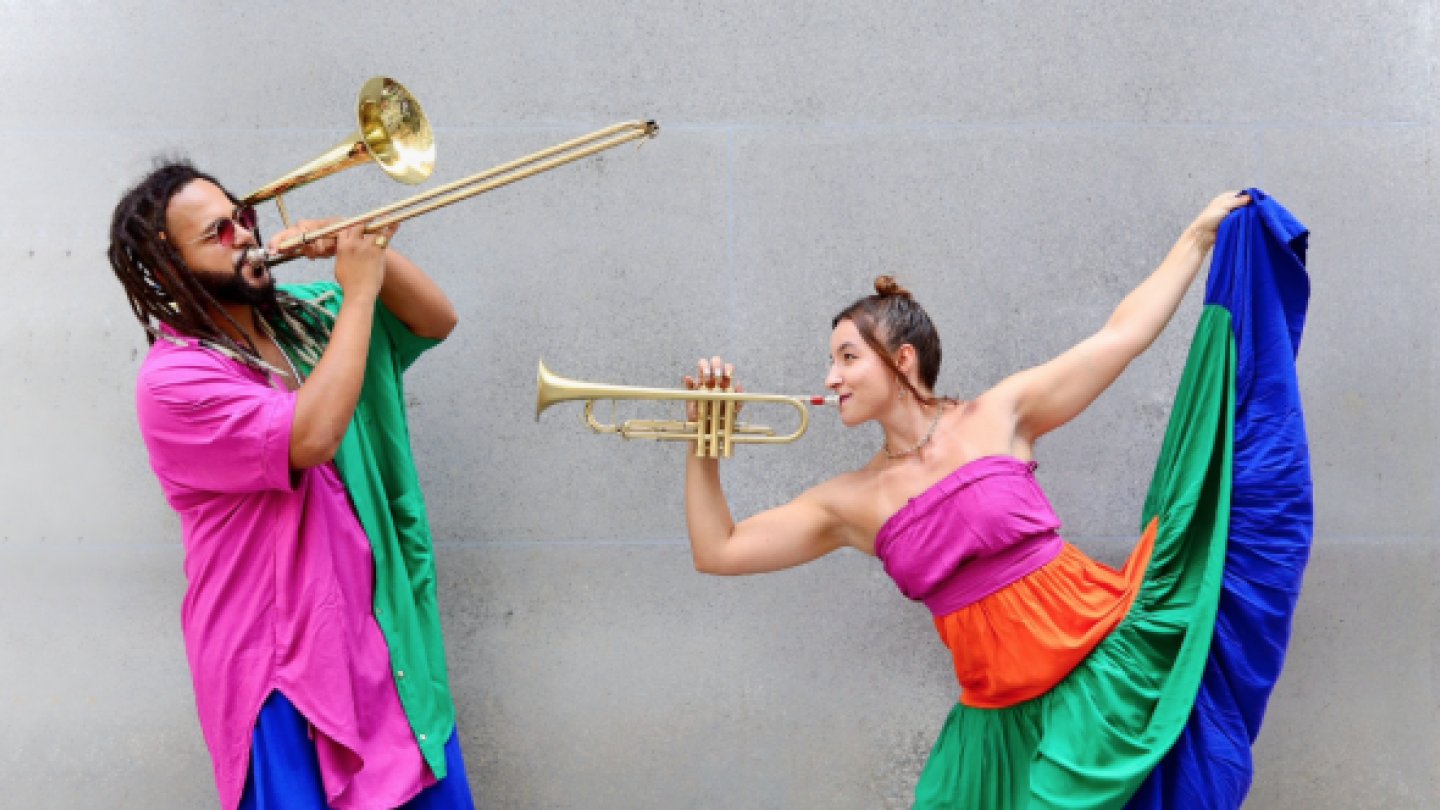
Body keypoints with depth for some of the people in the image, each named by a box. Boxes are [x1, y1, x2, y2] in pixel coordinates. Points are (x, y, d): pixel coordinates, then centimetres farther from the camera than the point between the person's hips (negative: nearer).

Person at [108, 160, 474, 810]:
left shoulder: (301, 316, 5)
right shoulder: (172, 379, -16)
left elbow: (436, 320, 7)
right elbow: (311, 437, -29)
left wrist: (370, 249, -11)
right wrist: (359, 291, -22)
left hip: (385, 627, 7)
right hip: (285, 661, -6)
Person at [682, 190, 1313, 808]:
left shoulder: (997, 418, -2)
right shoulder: (851, 502, 5)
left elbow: (1122, 335, 1)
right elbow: (717, 552, 4)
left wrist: (1198, 236, 4)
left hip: (1106, 650, -3)